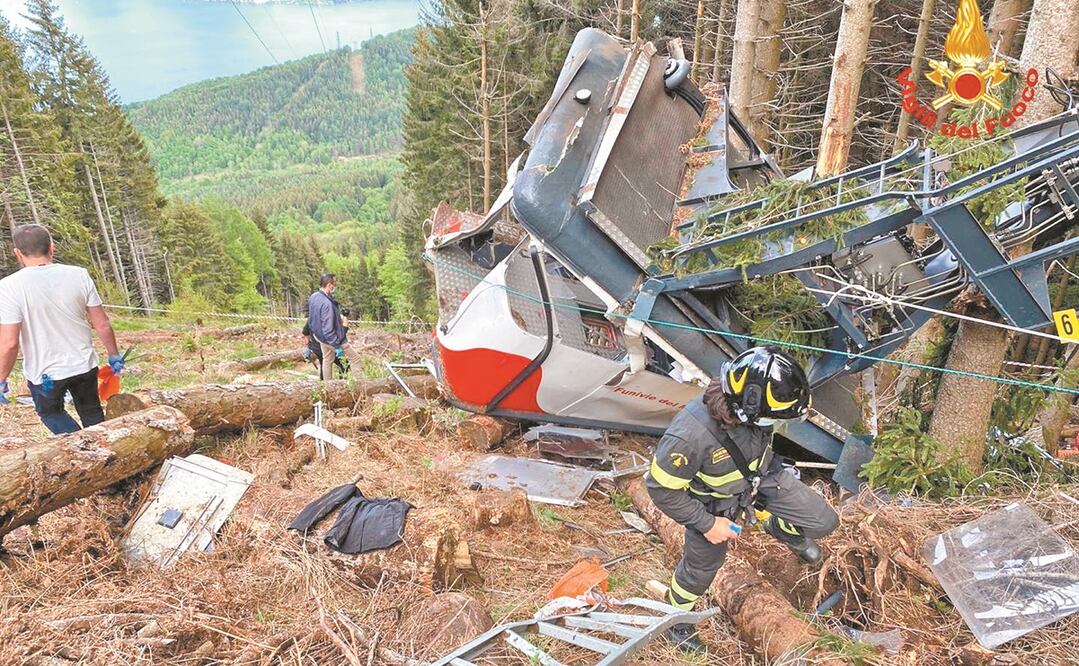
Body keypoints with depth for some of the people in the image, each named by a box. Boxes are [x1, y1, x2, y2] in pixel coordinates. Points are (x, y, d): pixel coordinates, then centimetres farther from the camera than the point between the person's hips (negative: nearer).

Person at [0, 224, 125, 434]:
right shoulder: (79, 275, -9)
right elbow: (102, 325, -5)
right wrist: (114, 355, 9)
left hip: (44, 374, -2)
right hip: (85, 365, 3)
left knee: (50, 412, 24)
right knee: (92, 414, 23)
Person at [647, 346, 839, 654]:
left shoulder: (748, 406, -28)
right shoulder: (690, 435, -45)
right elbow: (662, 488, -28)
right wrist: (707, 524, -19)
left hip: (762, 476, 5)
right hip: (715, 503, -4)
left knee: (824, 522, 5)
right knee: (701, 567, 18)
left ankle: (781, 529, 39)